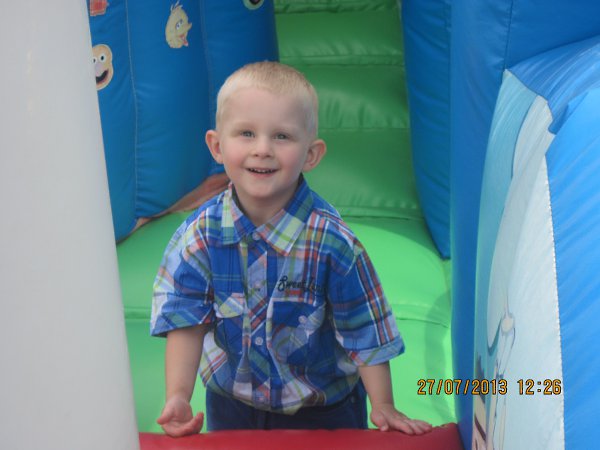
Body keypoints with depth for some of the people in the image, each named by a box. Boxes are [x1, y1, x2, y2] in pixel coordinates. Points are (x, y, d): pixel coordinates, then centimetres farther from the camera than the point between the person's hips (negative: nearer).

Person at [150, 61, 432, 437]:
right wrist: (178, 397, -20)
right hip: (231, 404, 2)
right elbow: (186, 319, -12)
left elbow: (366, 332, -17)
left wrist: (383, 407, -13)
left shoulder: (330, 240, -24)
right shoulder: (200, 235, -17)